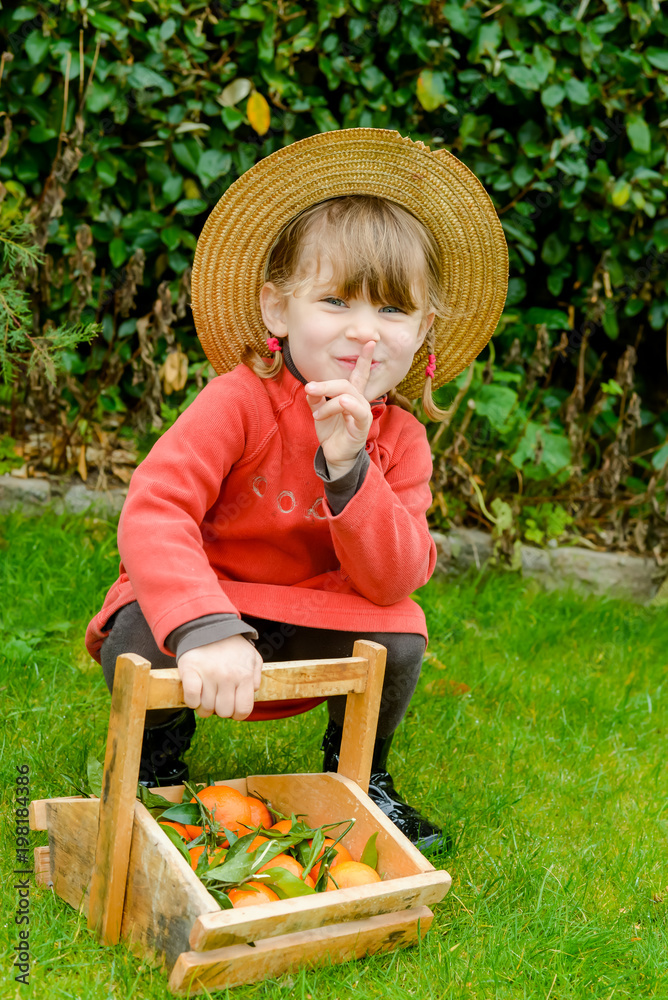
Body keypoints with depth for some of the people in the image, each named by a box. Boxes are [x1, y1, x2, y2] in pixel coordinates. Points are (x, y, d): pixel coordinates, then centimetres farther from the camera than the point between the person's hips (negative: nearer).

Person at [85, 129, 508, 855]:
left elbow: (394, 582, -22)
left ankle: (359, 777, 9)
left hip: (315, 632, 3)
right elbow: (153, 512, -36)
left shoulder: (401, 441, -11)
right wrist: (205, 630, -53)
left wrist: (347, 467, -37)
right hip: (199, 607, -3)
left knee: (399, 636, -24)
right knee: (137, 643, -33)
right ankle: (157, 760, 5)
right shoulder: (239, 401, -24)